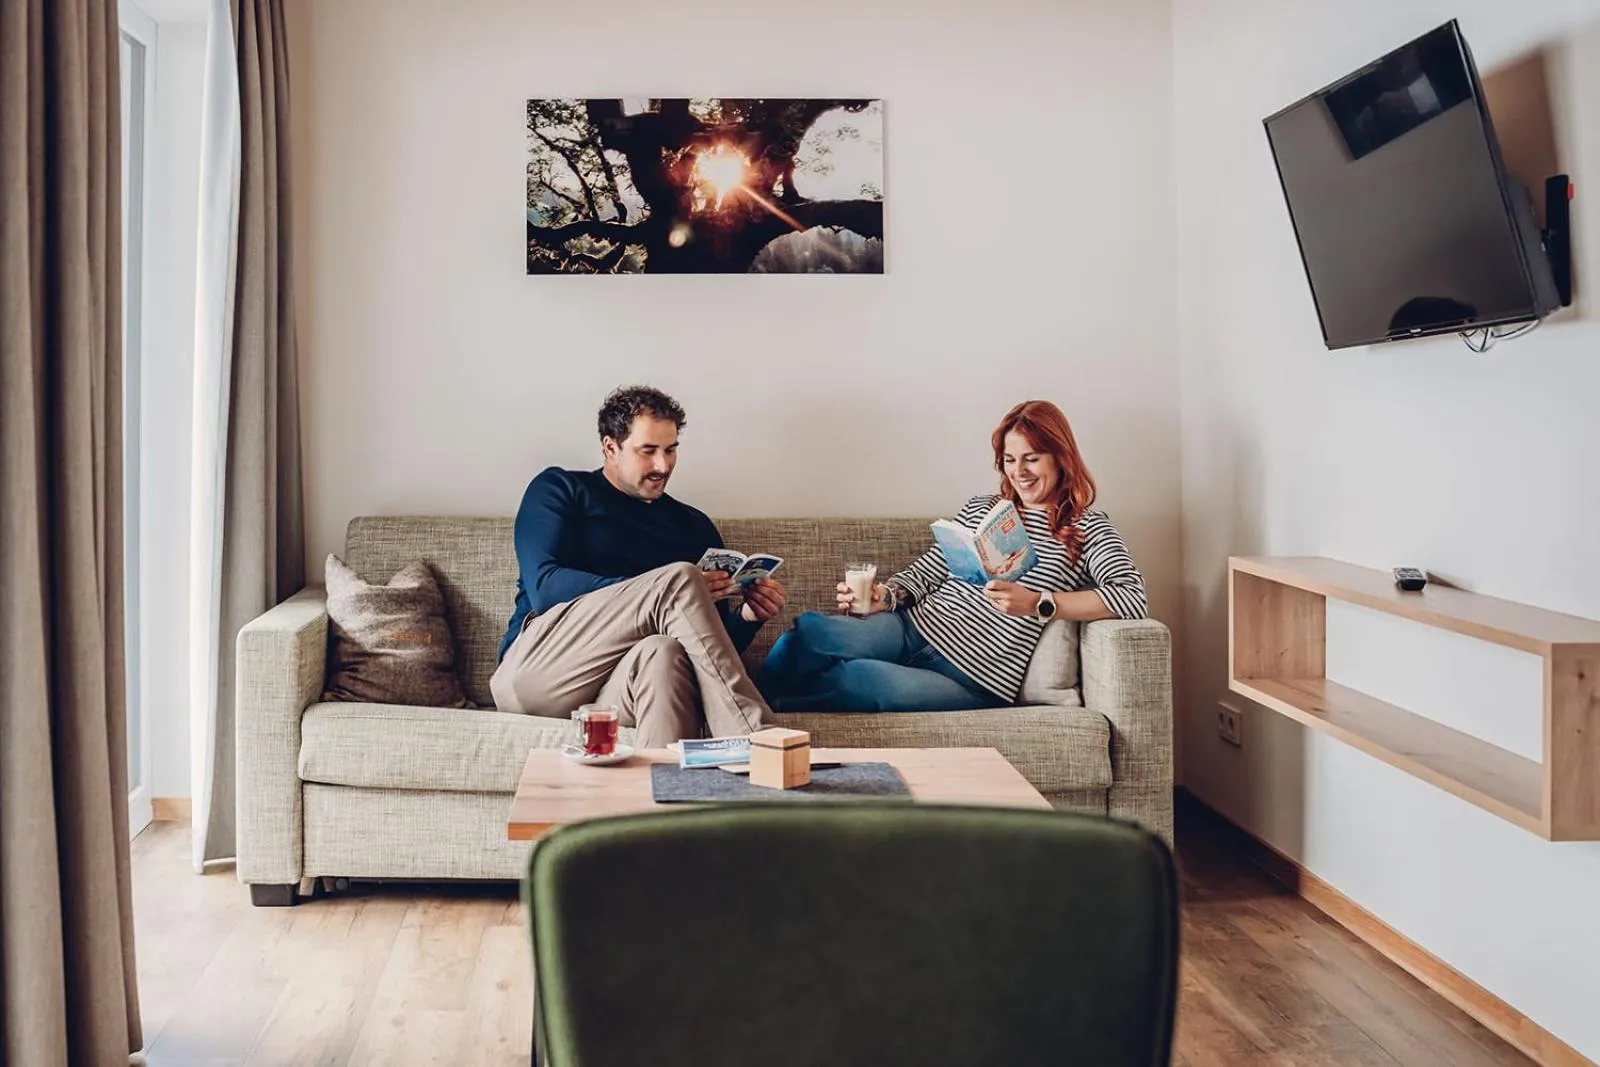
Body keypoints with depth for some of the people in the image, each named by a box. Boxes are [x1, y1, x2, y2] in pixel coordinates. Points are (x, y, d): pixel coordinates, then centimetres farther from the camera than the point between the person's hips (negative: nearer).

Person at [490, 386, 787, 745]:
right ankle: (756, 743, -35)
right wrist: (664, 590, -15)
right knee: (679, 578, -26)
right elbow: (544, 587, -5)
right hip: (534, 668, -3)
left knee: (663, 653, -37)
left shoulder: (694, 526, 25)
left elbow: (720, 640, 22)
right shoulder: (559, 490, 14)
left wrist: (749, 615, -3)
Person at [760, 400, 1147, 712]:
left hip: (974, 677, -5)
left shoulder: (1087, 529, 4)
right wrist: (884, 597, -6)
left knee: (857, 675, -33)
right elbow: (925, 572, 16)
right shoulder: (980, 509, 20)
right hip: (914, 628, 5)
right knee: (808, 631, -27)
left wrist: (1037, 604, -22)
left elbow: (1132, 597, -13)